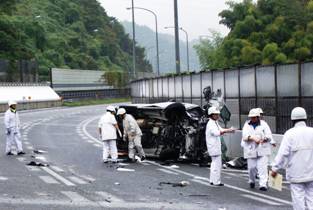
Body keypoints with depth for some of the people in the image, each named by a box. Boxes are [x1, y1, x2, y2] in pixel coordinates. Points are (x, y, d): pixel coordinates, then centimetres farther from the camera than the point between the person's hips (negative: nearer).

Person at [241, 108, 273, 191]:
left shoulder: (263, 124, 5)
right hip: (251, 149, 2)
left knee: (262, 167, -11)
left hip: (262, 150, -2)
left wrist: (263, 139, -21)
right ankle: (252, 181, 31)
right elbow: (245, 136, -7)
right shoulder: (247, 125, 9)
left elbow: (269, 136, -1)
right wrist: (253, 138, -25)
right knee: (251, 167, 5)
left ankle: (263, 184, -13)